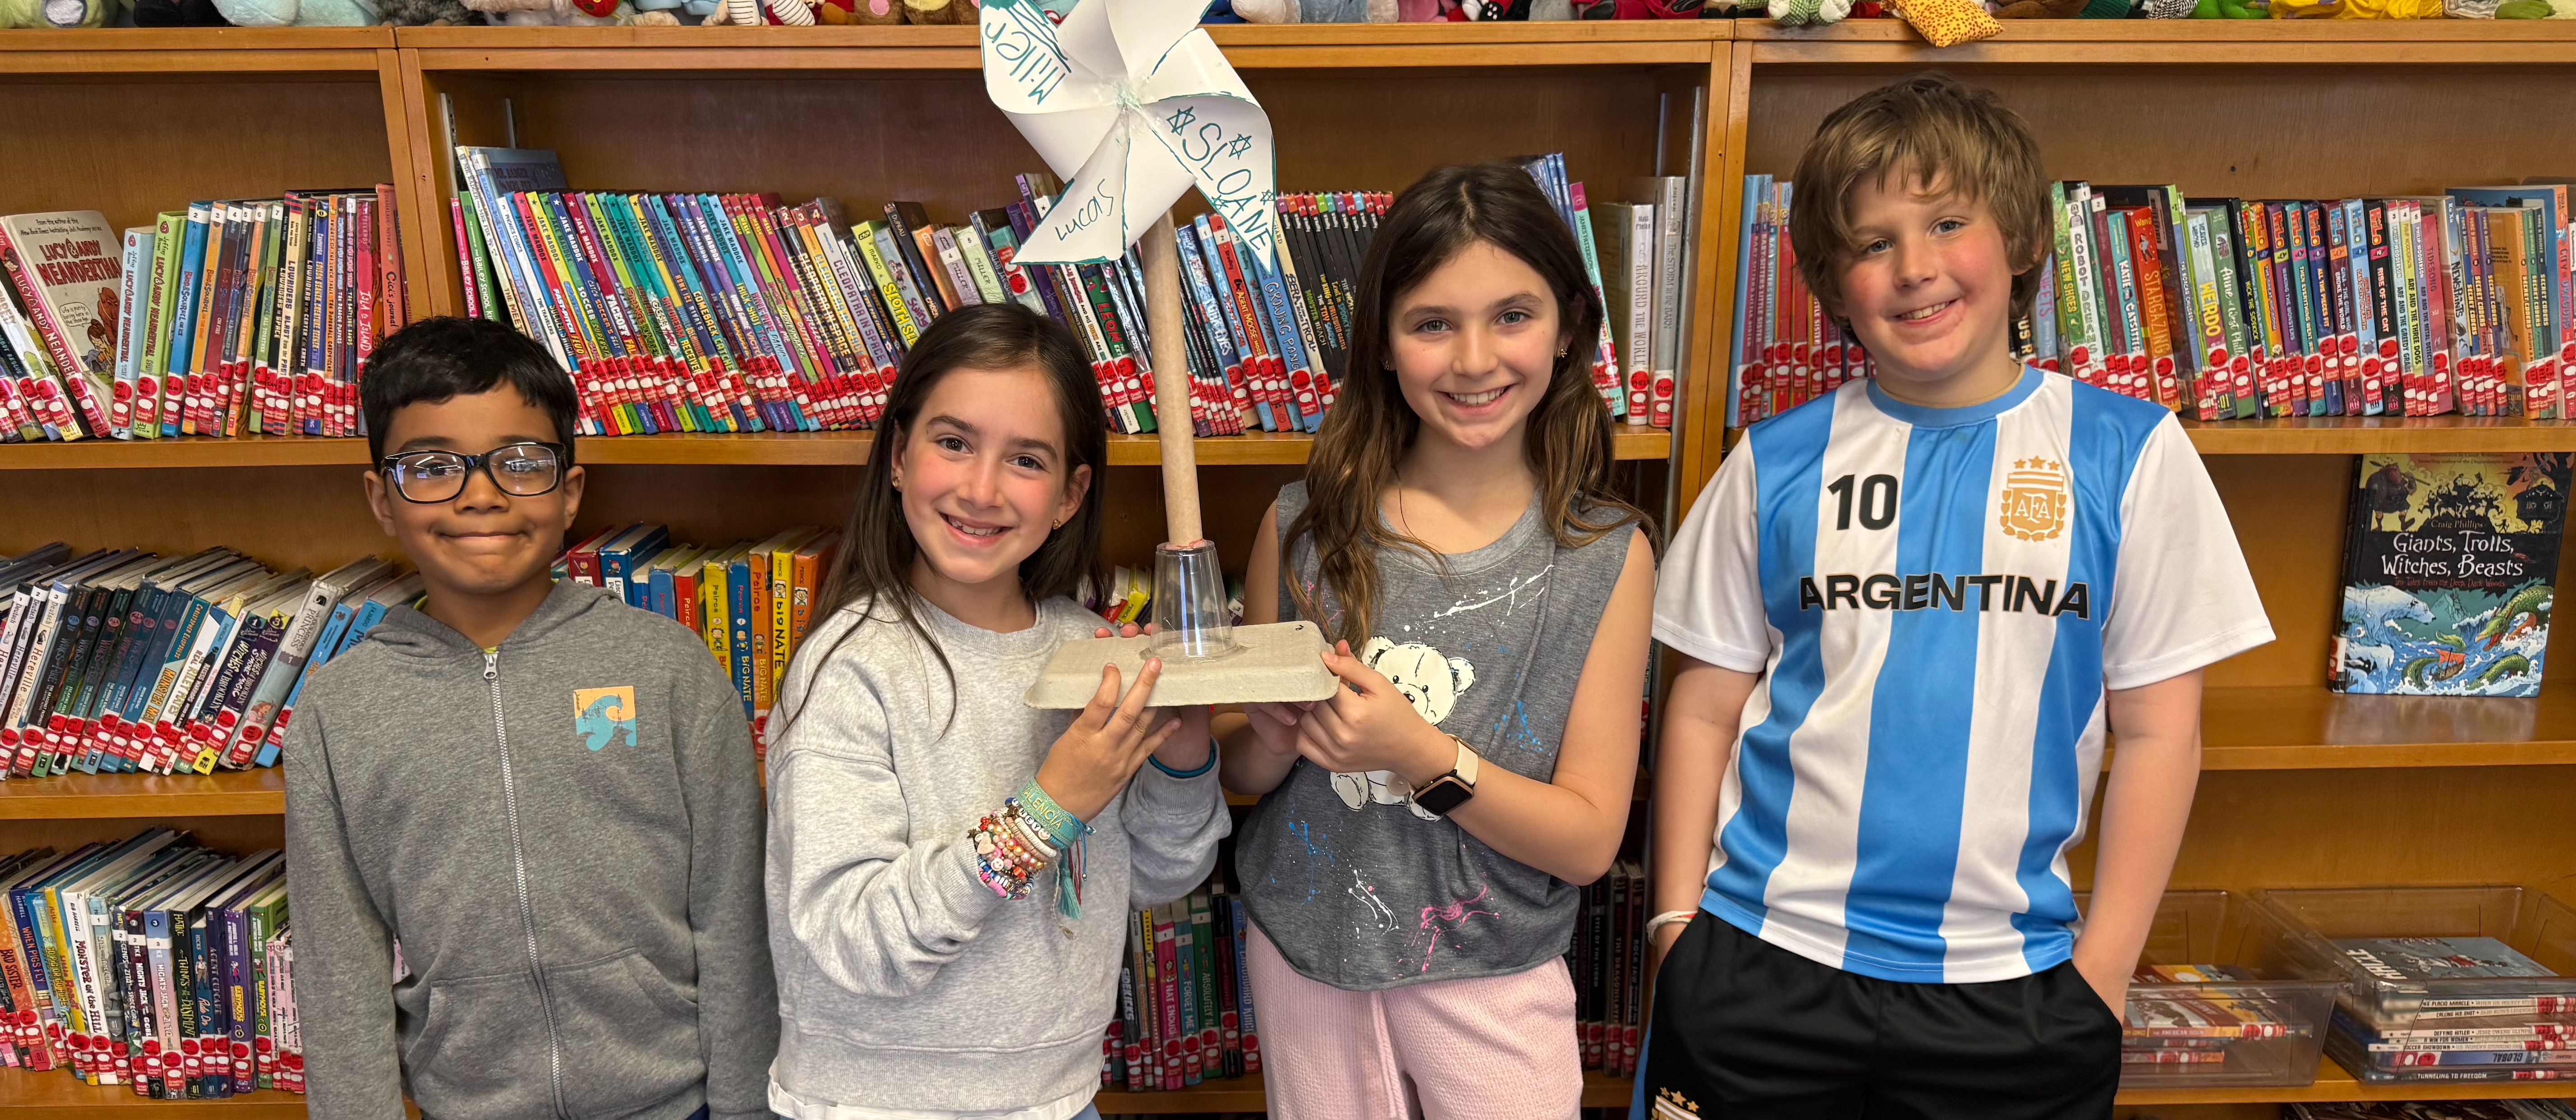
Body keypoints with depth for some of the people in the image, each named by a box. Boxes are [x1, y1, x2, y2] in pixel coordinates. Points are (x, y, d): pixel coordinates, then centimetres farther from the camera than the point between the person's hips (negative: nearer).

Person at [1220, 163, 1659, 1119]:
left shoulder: (1608, 555, -11)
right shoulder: (1304, 526, -8)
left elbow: (1589, 841, -11)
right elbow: (1241, 773, 2)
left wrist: (1423, 755, -26)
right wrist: (1276, 741, -20)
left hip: (1488, 972, -1)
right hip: (1306, 946, 2)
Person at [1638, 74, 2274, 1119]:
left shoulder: (2129, 454, -2)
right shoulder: (1777, 461, -1)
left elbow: (2157, 730, 1)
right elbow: (1705, 711, 3)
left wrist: (2104, 966, -1)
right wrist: (1679, 928, 0)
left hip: (2010, 988, 0)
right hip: (1760, 963, 1)